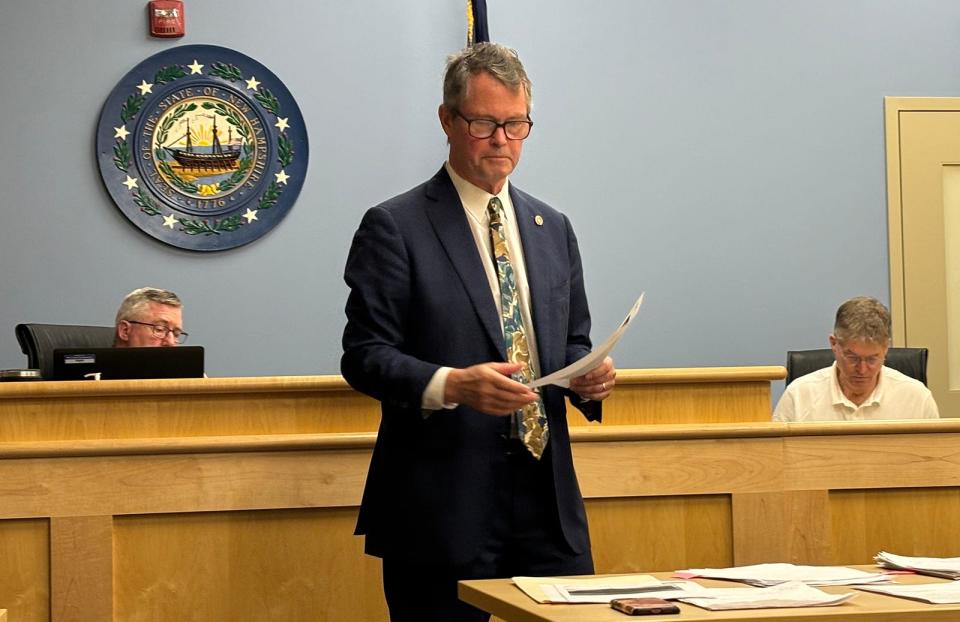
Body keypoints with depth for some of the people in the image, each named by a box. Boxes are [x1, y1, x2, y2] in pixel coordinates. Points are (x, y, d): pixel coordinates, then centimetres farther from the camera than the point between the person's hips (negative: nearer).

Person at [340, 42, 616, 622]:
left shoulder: (553, 228, 15)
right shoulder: (395, 227, -3)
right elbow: (364, 355, -7)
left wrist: (589, 373, -2)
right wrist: (452, 385, -23)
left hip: (547, 495, 5)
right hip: (443, 503, -5)